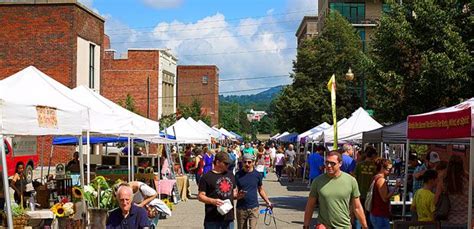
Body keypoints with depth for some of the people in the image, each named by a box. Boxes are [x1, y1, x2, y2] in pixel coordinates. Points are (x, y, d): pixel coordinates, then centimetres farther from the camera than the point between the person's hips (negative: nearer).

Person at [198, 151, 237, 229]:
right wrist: (213, 201, -23)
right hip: (213, 219, -6)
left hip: (229, 217, 6)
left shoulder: (230, 175, 14)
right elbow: (200, 196, -7)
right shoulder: (206, 177, -4)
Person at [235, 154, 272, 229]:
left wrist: (268, 202, 10)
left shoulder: (257, 175, 2)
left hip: (254, 208, 0)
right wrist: (238, 196, -20)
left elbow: (261, 190, 13)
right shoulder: (238, 175, -1)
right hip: (241, 208, 0)